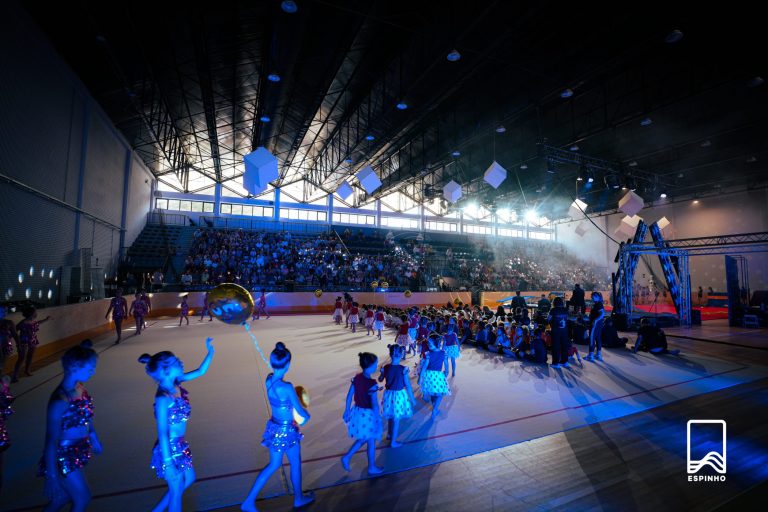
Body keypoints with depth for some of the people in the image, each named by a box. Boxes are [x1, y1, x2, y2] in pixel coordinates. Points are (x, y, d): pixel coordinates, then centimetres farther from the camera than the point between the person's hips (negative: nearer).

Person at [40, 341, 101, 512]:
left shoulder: (79, 387, -8)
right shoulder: (60, 401, -31)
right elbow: (51, 441, -23)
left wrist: (94, 438, 20)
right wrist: (52, 476, -16)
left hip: (79, 450, 7)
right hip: (65, 455, -7)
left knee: (66, 495, 26)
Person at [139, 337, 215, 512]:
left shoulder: (176, 384, -6)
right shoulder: (163, 398, -28)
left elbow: (201, 371, 6)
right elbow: (162, 433, -24)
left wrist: (211, 351, -1)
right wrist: (168, 464, -20)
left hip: (180, 446, 8)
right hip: (170, 448, -8)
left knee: (189, 479, 26)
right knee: (176, 492, 13)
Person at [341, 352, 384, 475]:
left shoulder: (356, 378, -6)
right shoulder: (372, 383, -27)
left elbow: (349, 396, 2)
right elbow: (374, 404, -23)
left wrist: (347, 410, 14)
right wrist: (377, 419, -13)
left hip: (358, 411, 7)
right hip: (368, 414, -6)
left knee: (362, 439, 28)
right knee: (371, 442, 16)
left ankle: (347, 456, 22)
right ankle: (372, 467, 34)